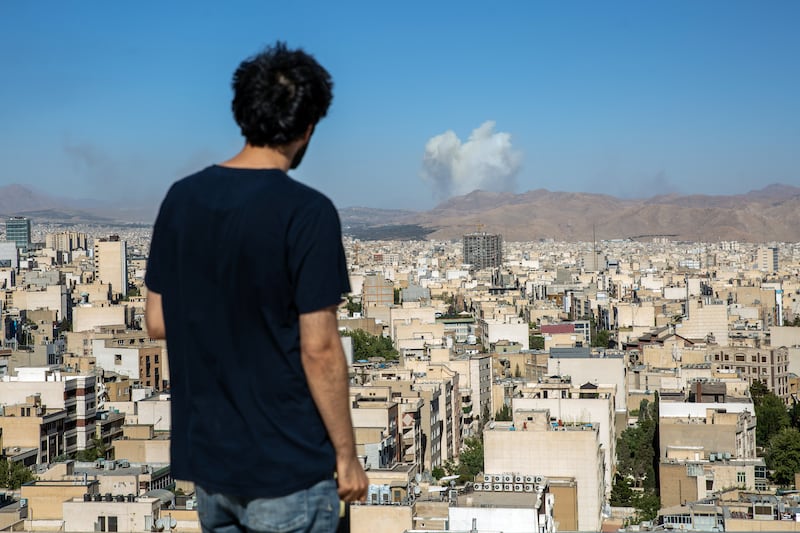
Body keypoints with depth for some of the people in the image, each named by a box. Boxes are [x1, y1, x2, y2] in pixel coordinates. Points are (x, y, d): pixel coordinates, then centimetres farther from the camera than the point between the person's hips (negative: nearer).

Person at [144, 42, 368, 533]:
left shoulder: (182, 198, 0)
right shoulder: (306, 212, -18)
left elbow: (157, 323, 6)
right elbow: (319, 349, -18)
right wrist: (346, 453, -8)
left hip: (206, 454, 6)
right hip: (287, 464, -6)